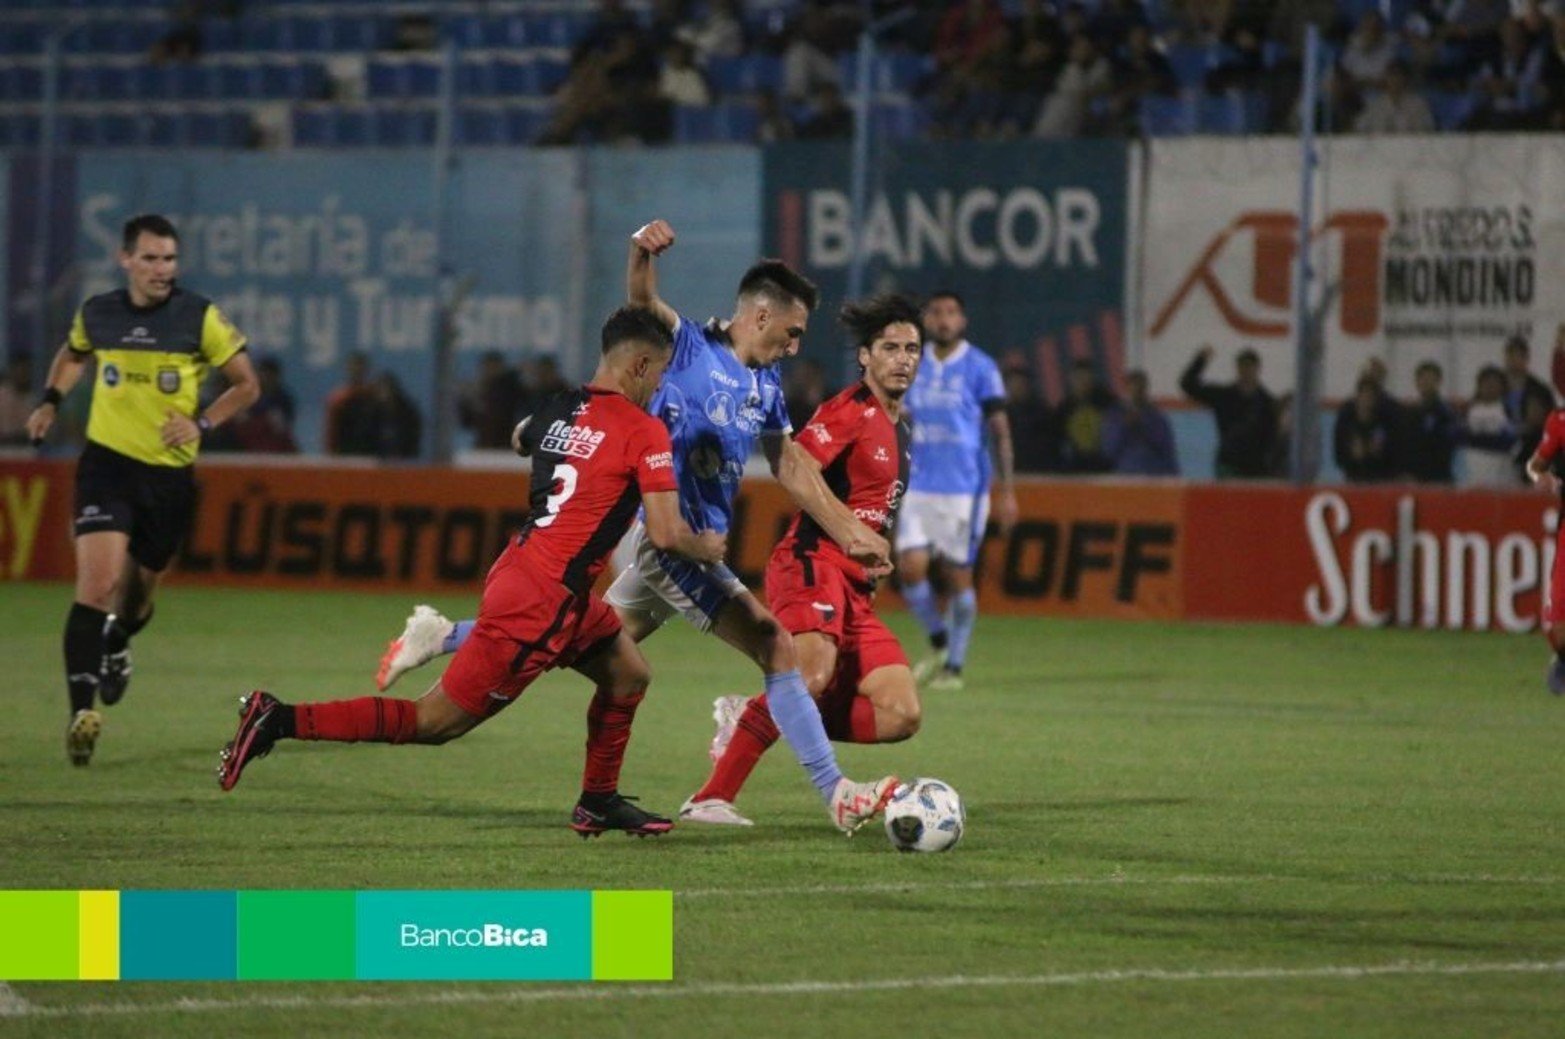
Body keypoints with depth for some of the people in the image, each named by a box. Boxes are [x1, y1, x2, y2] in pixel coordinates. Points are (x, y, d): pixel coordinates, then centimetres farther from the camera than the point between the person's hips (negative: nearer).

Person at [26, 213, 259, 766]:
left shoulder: (200, 318, -5)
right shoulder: (96, 314, 1)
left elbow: (246, 384, 3)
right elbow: (71, 355, 24)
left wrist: (202, 422, -12)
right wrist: (51, 400, 7)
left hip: (169, 471, 1)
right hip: (106, 462, -1)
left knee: (139, 589, 15)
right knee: (98, 581, -20)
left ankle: (116, 648, 51)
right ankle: (82, 708, -22)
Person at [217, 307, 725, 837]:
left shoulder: (557, 411, 10)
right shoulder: (645, 432, -12)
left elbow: (521, 439, 34)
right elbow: (666, 535, -14)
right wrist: (706, 549, 6)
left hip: (515, 569, 9)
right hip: (542, 600, -9)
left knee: (629, 675, 22)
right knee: (433, 723, -3)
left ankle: (599, 802, 31)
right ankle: (281, 720, -9)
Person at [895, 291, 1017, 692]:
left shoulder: (981, 368, -3)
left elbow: (1000, 432, -3)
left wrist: (1007, 491, -8)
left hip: (964, 489, -3)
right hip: (917, 489, 3)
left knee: (958, 576, 0)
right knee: (910, 567, -8)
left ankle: (954, 666, 12)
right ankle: (937, 643, 16)